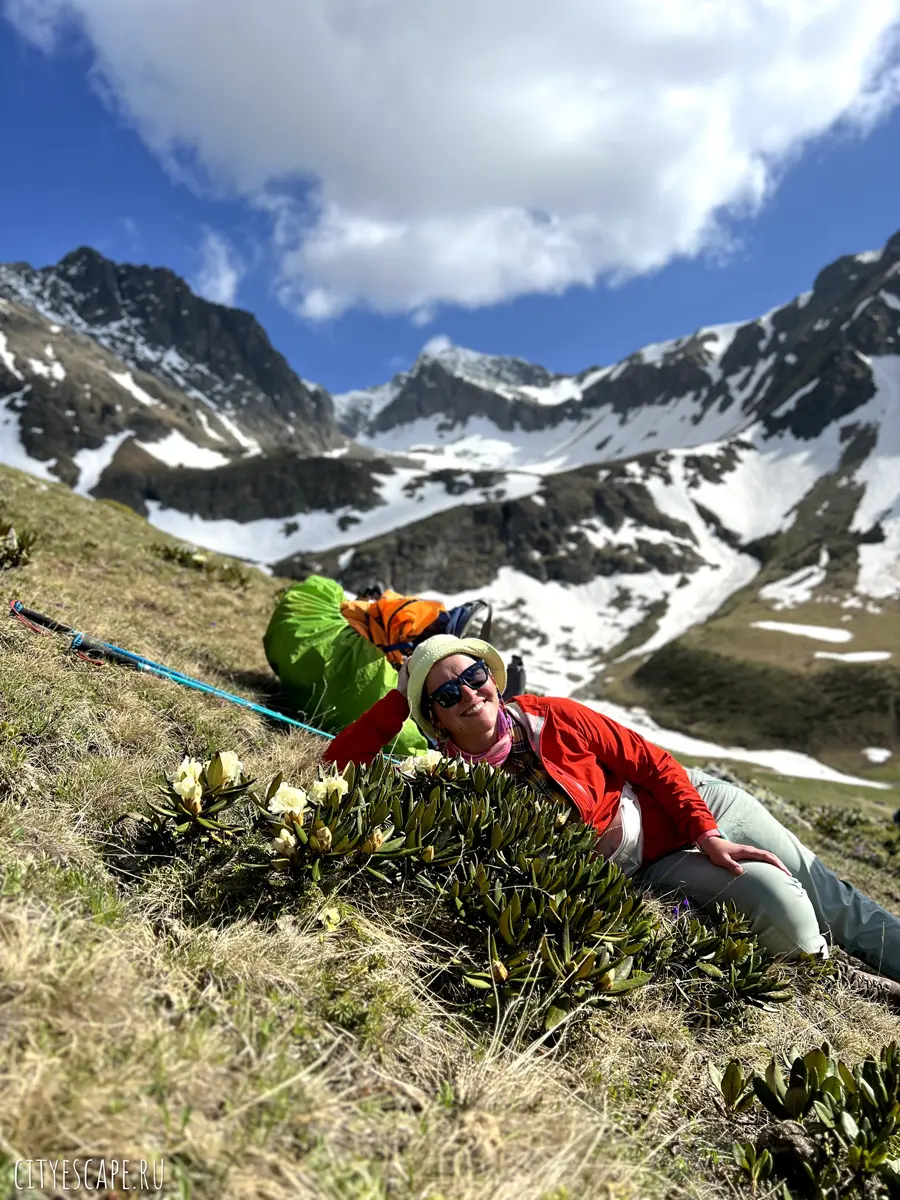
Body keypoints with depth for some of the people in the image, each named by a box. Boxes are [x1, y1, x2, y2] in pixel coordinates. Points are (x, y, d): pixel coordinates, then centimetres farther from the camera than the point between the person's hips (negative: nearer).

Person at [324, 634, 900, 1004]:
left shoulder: (551, 718, -18)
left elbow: (649, 761, -10)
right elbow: (337, 768, -21)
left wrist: (707, 833, -18)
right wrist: (401, 694, -23)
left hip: (691, 804, 1)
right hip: (652, 871, -1)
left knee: (828, 895, 5)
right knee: (778, 904, -17)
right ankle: (838, 980, 12)